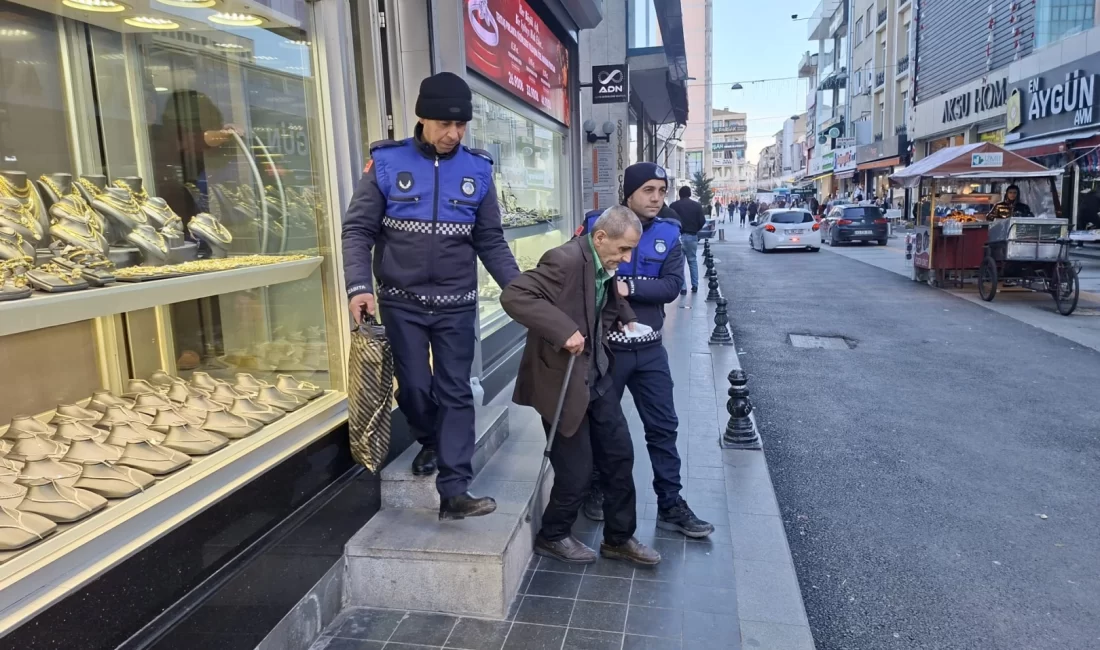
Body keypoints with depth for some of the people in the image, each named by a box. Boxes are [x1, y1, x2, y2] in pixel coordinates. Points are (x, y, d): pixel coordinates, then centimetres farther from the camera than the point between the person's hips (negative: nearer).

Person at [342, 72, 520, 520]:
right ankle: (430, 440, 36)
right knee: (415, 386, 3)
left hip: (456, 304, 1)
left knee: (455, 393, 1)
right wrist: (359, 286, -17)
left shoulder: (477, 170, 2)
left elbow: (490, 241, 6)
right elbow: (359, 230, -2)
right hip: (402, 302, -1)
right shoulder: (387, 163, -3)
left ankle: (454, 492, 5)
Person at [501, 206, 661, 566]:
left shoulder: (605, 265, 4)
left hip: (598, 376, 9)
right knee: (577, 471, 3)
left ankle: (619, 538, 32)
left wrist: (624, 316, 8)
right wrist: (563, 330, -35)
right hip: (564, 381, -9)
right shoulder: (566, 260, -23)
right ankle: (553, 536, 30)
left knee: (620, 456, 14)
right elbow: (513, 296, -31)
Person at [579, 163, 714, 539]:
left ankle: (670, 505, 21)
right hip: (604, 347, -3)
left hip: (650, 349, 3)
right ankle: (599, 490, 34)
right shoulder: (597, 225, -6)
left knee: (663, 427, 9)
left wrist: (629, 288, -22)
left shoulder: (668, 236, 3)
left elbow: (672, 286, -10)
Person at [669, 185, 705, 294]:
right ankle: (695, 285, 15)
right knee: (693, 261, 16)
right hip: (692, 236, 2)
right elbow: (702, 222, -1)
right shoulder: (697, 205, 1)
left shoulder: (674, 205, -4)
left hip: (678, 236, -2)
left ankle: (683, 287, -3)